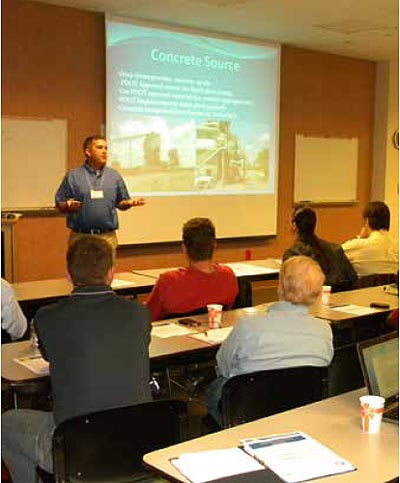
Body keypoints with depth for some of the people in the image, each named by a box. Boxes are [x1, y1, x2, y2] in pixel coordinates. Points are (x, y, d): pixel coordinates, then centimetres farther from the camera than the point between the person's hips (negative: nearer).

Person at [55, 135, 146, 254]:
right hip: (80, 236, -2)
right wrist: (69, 206, -17)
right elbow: (60, 204, 4)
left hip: (108, 237, 2)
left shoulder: (114, 176, 10)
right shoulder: (73, 176, 3)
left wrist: (129, 202, -7)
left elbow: (120, 202, 15)